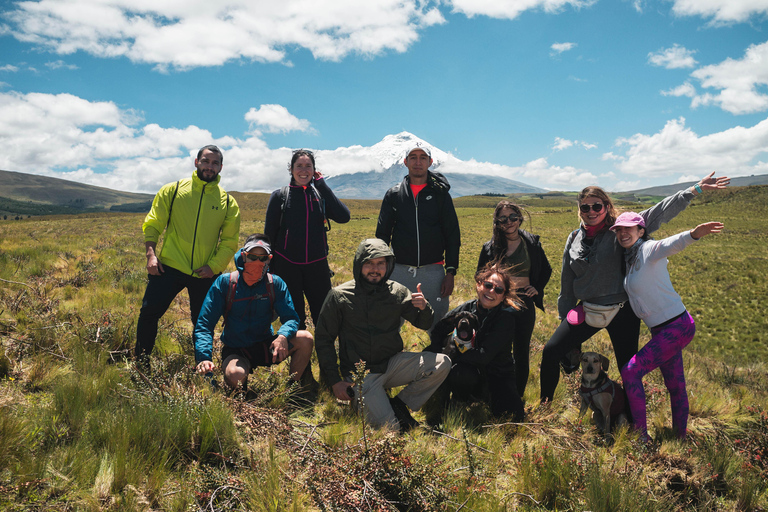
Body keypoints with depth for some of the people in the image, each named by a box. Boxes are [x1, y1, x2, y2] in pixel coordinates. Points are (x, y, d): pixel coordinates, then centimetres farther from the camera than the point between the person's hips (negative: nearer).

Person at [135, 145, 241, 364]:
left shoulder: (228, 202, 5)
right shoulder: (172, 190, 3)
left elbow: (230, 241, 6)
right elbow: (152, 224, 5)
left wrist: (214, 265, -7)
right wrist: (151, 253, -10)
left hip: (206, 274, 1)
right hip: (170, 266, -1)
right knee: (149, 312, -7)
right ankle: (141, 364, 12)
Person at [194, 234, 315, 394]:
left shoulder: (275, 284, -3)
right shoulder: (225, 283, -8)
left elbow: (291, 318, -9)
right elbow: (204, 324, -11)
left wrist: (283, 336, -34)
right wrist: (204, 357, -27)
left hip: (266, 347, 2)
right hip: (235, 351, -2)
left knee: (305, 339, -23)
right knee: (235, 376, -37)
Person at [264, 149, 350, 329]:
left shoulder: (320, 194, 6)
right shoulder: (280, 196, 2)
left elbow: (343, 217, -11)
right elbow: (269, 235, 4)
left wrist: (322, 185, -9)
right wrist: (269, 270, 1)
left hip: (317, 265, 1)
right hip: (287, 266, -1)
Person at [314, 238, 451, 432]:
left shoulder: (397, 292, 1)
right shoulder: (339, 296, -6)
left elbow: (423, 323, 9)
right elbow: (323, 339, 0)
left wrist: (424, 308, -17)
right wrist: (334, 381, -6)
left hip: (392, 363, 5)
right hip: (360, 373, -5)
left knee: (442, 364, -17)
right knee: (391, 427, -26)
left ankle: (400, 403, -3)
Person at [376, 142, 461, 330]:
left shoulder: (440, 194, 5)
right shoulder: (393, 195, 7)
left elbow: (453, 235, 3)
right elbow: (382, 235, 10)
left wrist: (450, 272, -4)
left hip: (433, 271, -1)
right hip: (399, 271, 1)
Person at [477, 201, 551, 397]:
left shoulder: (532, 243, 3)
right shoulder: (490, 248, 2)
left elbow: (546, 270, 17)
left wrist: (537, 287, 4)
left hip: (525, 303, 0)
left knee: (522, 352, 8)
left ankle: (518, 397, 21)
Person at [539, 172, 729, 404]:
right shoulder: (574, 239, 5)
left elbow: (659, 213, -14)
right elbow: (567, 282, 11)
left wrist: (695, 190, -23)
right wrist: (564, 318, 16)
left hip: (622, 311, -3)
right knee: (551, 352, -2)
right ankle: (545, 404, 17)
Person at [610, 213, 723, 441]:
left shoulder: (649, 249, -15)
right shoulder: (630, 258, 10)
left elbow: (670, 245, -39)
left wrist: (693, 234, -59)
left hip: (677, 327, -9)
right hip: (663, 329, 9)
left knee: (630, 372, -10)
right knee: (675, 385, 16)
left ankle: (641, 435, -1)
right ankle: (681, 436, 29)